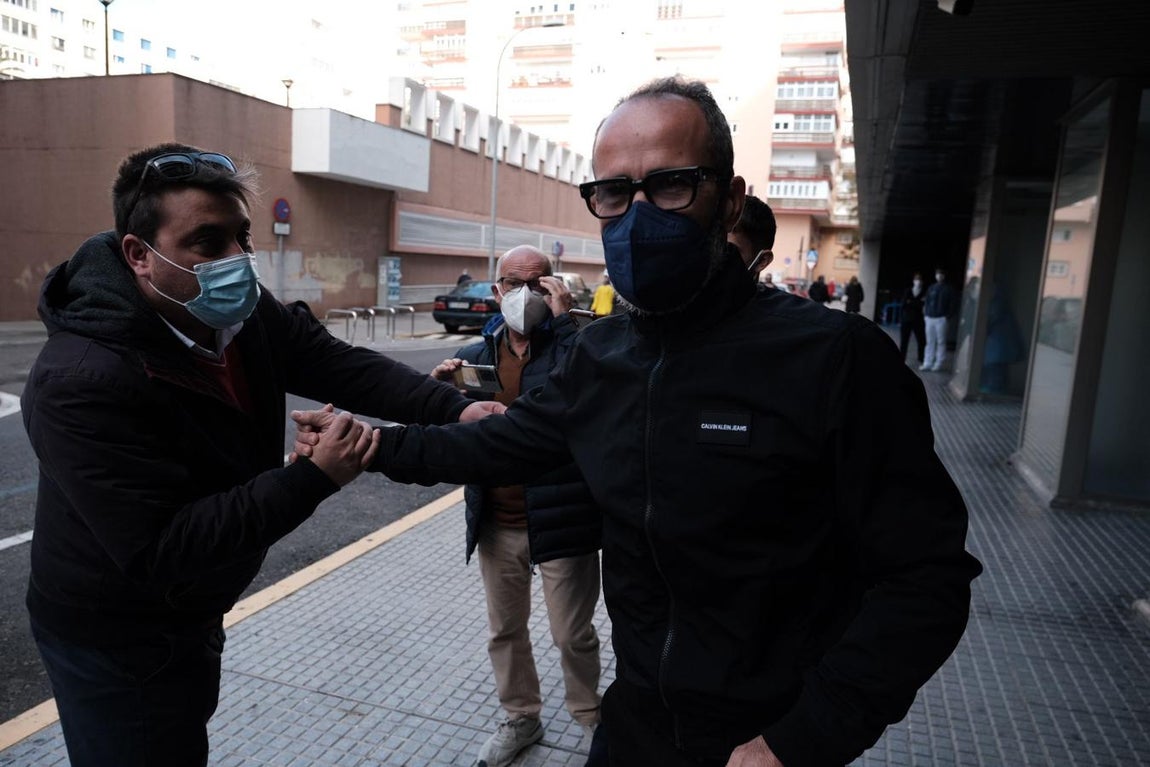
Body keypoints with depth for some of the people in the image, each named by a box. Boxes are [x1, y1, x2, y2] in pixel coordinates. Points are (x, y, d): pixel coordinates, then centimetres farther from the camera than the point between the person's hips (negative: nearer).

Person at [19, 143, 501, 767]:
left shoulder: (246, 315, -10)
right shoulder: (81, 382, -33)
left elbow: (345, 369, -11)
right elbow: (159, 552, -35)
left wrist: (456, 408, -26)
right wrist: (315, 477, -39)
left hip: (194, 613, 8)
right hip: (115, 643, -8)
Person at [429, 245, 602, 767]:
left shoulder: (569, 343, -9)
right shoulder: (477, 354, 4)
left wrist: (563, 319, -26)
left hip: (560, 518, -4)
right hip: (496, 523, 4)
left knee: (572, 634, 11)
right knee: (505, 630, 19)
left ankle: (589, 716, 38)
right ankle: (520, 718, 42)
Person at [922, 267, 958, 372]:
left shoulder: (948, 289, 1)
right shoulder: (931, 288, 13)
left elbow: (954, 304, -1)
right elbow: (926, 302, 17)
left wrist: (948, 316, -9)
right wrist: (925, 314, 7)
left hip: (941, 319, -4)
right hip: (929, 318, 4)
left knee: (941, 342, -1)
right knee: (930, 342, 7)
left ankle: (939, 363, 3)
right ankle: (927, 363, 9)